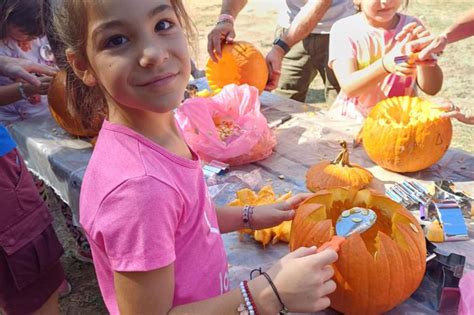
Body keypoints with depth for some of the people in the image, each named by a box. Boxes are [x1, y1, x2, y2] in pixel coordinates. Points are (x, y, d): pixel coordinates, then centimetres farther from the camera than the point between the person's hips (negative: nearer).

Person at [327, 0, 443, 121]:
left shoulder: (412, 27, 0)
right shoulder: (343, 29, -7)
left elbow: (432, 88, -5)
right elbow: (348, 87, -20)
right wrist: (385, 65, -36)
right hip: (354, 120, -2)